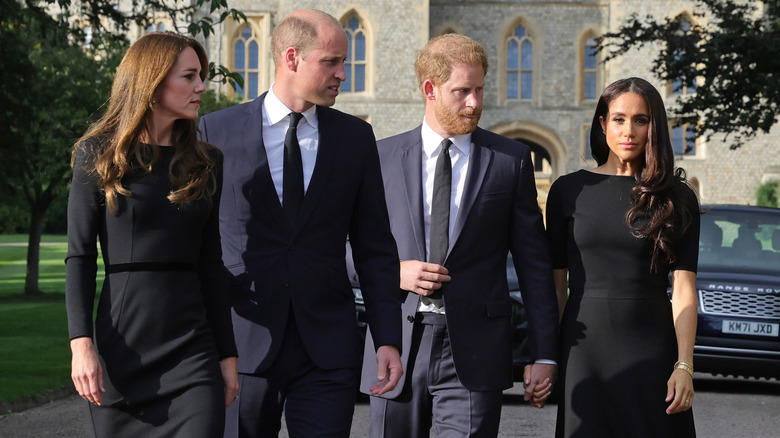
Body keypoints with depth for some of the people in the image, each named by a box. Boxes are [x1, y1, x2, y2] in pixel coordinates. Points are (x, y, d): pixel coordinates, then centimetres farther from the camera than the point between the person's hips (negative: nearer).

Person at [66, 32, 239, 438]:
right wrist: (81, 344, -14)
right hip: (123, 350, -2)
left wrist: (227, 354, 9)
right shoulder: (98, 155, 2)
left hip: (193, 349, 2)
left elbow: (211, 264, 13)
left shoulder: (206, 162, 11)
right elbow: (79, 256, -2)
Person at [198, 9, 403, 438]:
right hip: (241, 346, -1)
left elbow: (374, 249, 8)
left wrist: (387, 339, 1)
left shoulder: (355, 137, 7)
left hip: (327, 350, 1)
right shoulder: (217, 131, 1)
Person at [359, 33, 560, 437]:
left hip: (474, 350, -1)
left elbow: (534, 263, 5)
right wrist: (394, 272, -9)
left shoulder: (511, 160, 6)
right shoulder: (383, 157, 8)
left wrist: (544, 355, 1)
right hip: (397, 347, 2)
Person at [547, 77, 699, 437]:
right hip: (584, 347, 0)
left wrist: (684, 366, -10)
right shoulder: (568, 190, 4)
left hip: (652, 351, 0)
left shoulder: (675, 198, 3)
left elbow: (683, 288, -2)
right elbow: (555, 282, 5)